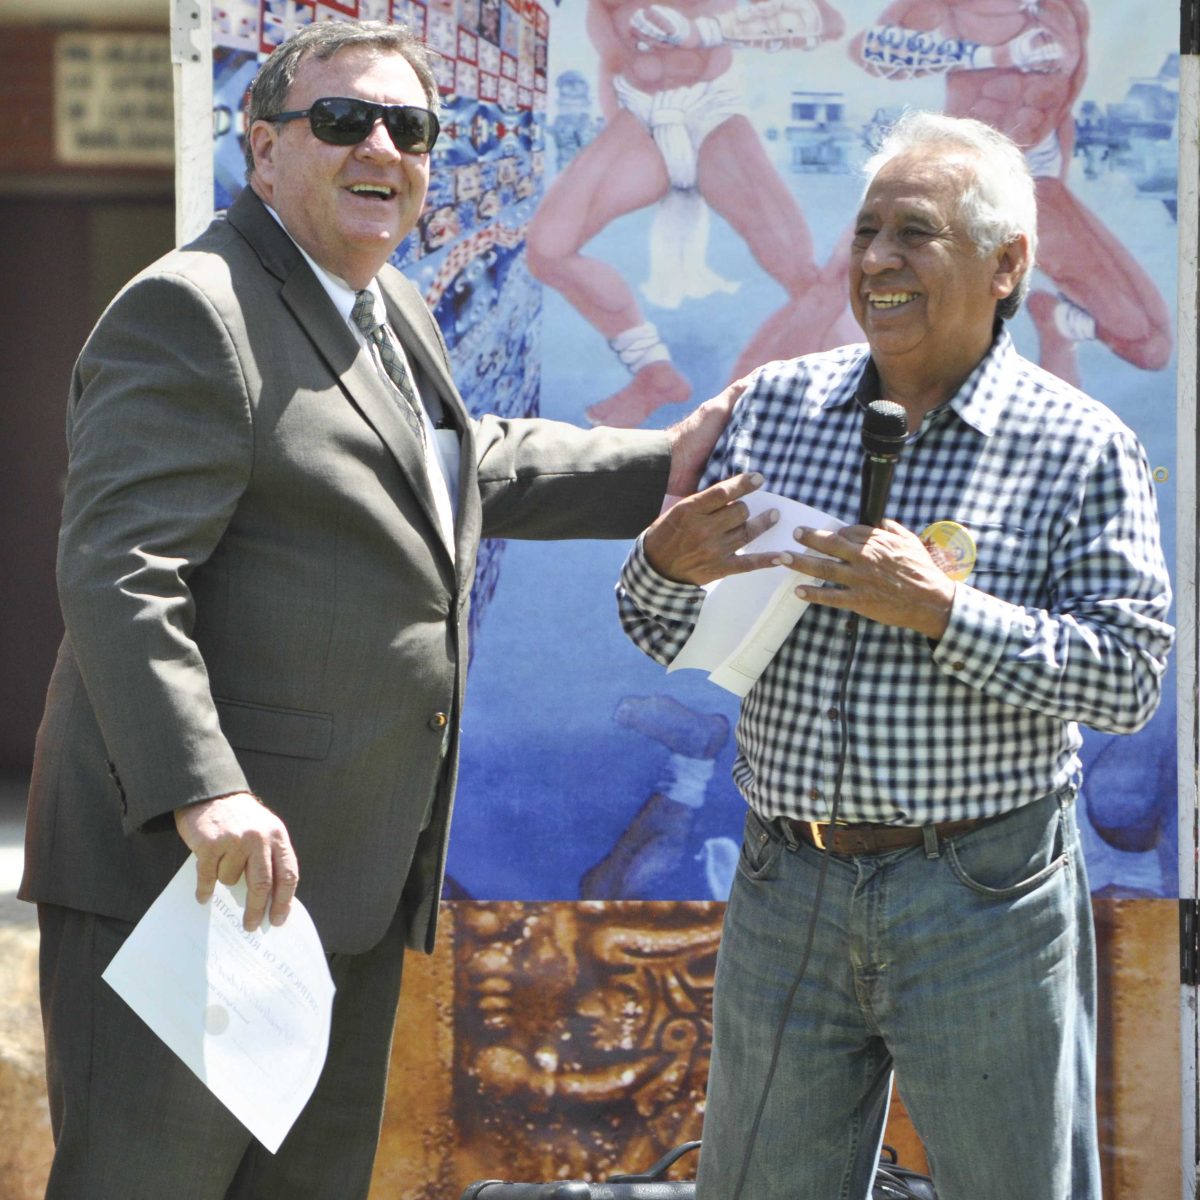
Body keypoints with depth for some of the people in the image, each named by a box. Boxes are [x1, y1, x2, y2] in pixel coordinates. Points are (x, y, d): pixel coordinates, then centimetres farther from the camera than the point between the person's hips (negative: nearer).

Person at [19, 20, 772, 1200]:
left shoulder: (389, 314, 16)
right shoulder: (191, 314, -15)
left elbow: (468, 465, 36)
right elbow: (121, 572, -24)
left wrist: (659, 466, 29)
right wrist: (202, 794, -34)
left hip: (349, 882, 10)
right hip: (191, 868, -10)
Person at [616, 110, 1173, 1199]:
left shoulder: (1080, 447, -5)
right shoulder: (775, 405, 7)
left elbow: (1128, 679, -12)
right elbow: (665, 640, 11)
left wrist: (941, 609, -21)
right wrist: (667, 563, -12)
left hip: (984, 896, -3)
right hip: (784, 892, 4)